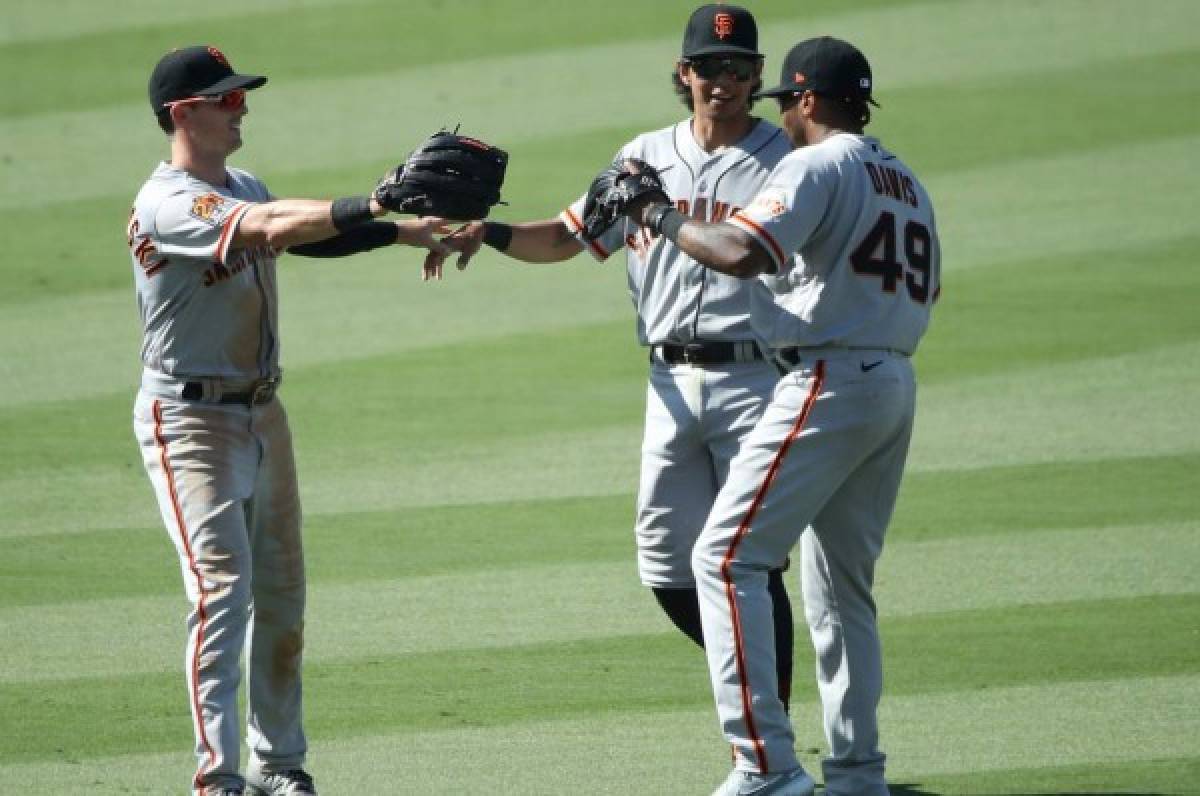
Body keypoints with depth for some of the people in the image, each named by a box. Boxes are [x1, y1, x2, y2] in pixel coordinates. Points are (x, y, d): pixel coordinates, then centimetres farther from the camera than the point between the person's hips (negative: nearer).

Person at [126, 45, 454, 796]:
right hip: (189, 418, -9)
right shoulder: (167, 203, -18)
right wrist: (380, 205, -35)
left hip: (261, 411, 9)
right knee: (224, 586, -17)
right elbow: (274, 227, -29)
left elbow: (311, 237, 5)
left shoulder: (244, 188, 13)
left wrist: (402, 231, -9)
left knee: (281, 591, 11)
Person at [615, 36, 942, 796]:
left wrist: (664, 219, -8)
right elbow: (928, 286, 26)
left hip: (831, 382, -9)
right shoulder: (907, 182, 19)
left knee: (727, 556, -10)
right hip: (896, 384, 9)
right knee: (842, 584, 16)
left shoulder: (817, 166, -9)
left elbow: (741, 253, -23)